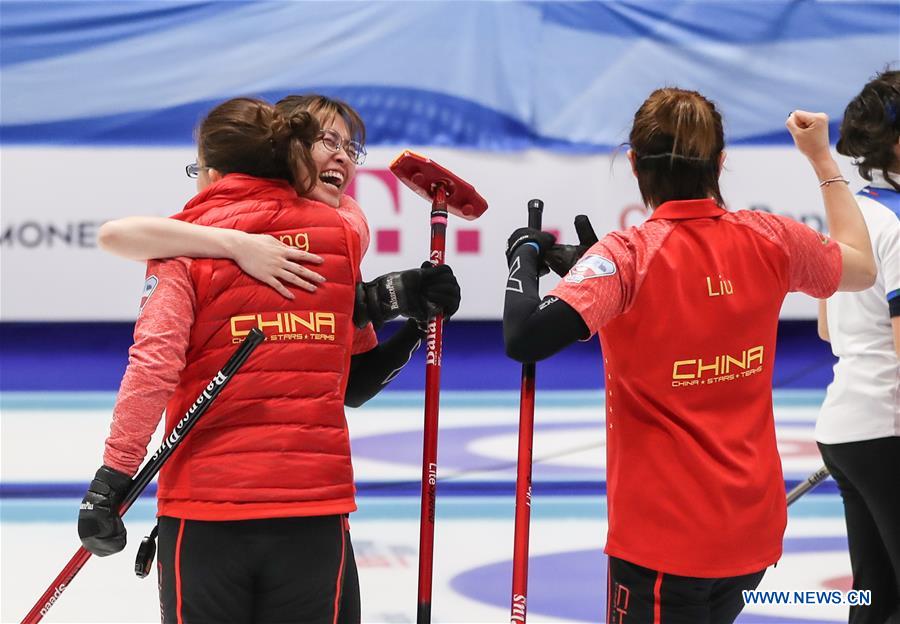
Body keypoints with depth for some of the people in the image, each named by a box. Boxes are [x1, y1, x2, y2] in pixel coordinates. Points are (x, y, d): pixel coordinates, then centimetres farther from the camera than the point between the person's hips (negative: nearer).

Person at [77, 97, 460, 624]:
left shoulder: (184, 240, -3)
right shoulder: (341, 232, 7)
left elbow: (154, 363, -12)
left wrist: (113, 477, -11)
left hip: (206, 500, -2)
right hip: (315, 500, 2)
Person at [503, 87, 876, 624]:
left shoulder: (627, 257, -17)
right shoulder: (770, 242, -1)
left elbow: (525, 339, -29)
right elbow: (861, 267, 20)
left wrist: (525, 255, -10)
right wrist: (823, 158, 27)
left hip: (663, 535, -6)